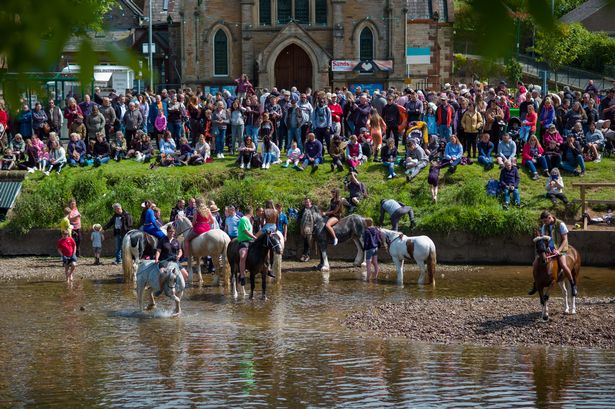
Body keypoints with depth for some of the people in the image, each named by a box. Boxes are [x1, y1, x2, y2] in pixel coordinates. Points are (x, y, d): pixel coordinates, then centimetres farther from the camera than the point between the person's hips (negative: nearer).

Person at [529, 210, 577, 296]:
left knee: (563, 265, -30)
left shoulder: (561, 225, -11)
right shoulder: (544, 226, 6)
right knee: (536, 262, -8)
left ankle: (573, 285, -13)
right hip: (548, 249, 6)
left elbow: (565, 240, -11)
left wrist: (559, 250, -23)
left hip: (560, 248, -6)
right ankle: (535, 285, 7)